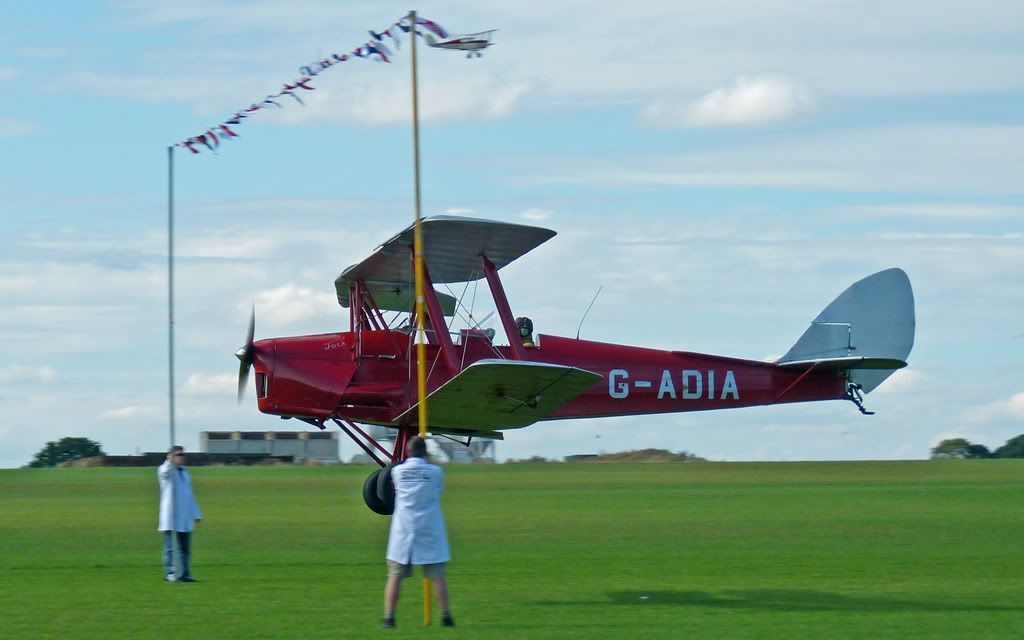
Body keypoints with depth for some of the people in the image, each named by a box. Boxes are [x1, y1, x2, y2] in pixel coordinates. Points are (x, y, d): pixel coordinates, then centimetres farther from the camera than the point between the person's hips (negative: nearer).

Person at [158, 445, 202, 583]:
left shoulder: (184, 472, 18)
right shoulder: (166, 470, -4)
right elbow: (165, 472, -31)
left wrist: (196, 513, 22)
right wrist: (170, 462, -54)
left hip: (185, 518, 7)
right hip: (170, 518, -7)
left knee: (185, 548, 7)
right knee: (170, 547, -3)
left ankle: (184, 574, 10)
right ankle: (170, 573, -1)